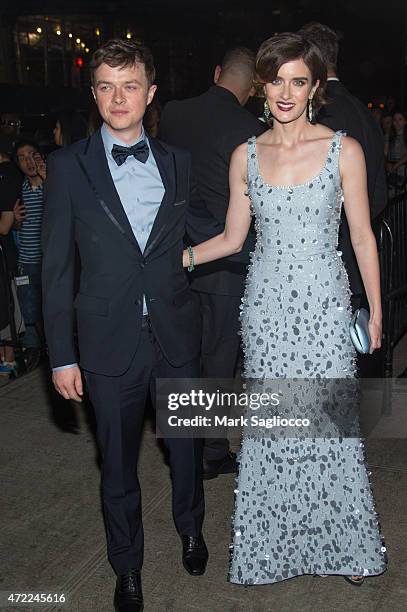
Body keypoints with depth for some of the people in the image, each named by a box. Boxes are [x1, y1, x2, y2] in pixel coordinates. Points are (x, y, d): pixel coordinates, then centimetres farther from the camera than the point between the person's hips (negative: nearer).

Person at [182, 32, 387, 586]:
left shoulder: (343, 150, -2)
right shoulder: (246, 156, 5)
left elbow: (362, 237, 2)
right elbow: (231, 239, 8)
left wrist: (376, 309, 2)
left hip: (324, 303, -2)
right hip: (265, 305, 2)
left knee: (329, 422, 5)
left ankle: (345, 542, 30)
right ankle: (273, 541, 31)